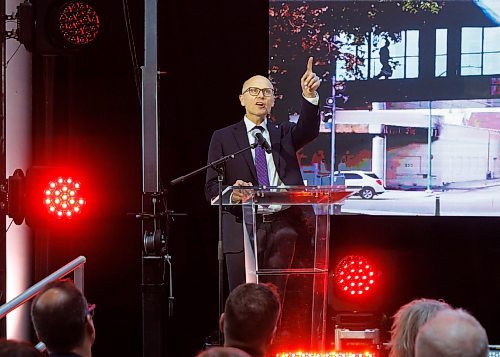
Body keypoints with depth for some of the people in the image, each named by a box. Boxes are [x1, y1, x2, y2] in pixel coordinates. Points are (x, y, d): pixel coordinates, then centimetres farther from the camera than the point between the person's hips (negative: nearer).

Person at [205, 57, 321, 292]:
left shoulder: (283, 133, 17)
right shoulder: (224, 138, 11)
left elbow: (308, 130, -5)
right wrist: (231, 193, -19)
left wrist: (310, 96, -22)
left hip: (282, 226, 1)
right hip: (243, 227, -1)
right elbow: (211, 188, 5)